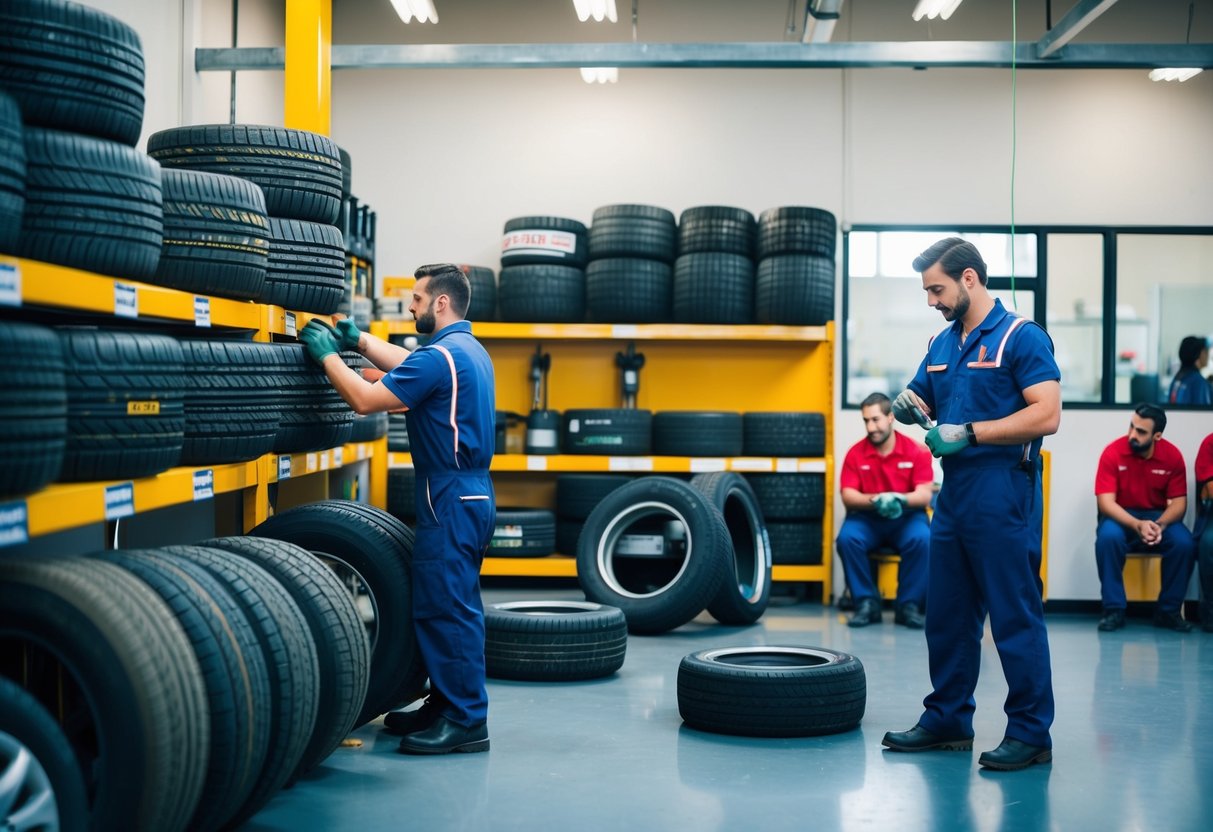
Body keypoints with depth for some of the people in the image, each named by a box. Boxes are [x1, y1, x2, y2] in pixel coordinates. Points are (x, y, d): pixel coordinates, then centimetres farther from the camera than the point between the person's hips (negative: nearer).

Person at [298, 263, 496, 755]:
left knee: (445, 609, -6)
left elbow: (366, 399, -19)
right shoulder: (467, 350, 14)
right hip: (471, 493, 10)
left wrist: (327, 355, -6)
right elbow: (409, 367, 31)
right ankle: (448, 706, 23)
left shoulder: (441, 355, -18)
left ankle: (465, 722, -3)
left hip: (450, 499, -10)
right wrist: (359, 341, 27)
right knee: (452, 607, 15)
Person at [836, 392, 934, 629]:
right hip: (867, 519, 1)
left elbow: (925, 494, -12)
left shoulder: (916, 451, -5)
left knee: (922, 539, -32)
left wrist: (900, 499, -33)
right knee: (847, 537, -30)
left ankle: (908, 605, -16)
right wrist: (875, 500, -28)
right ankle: (866, 603, -16)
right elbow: (848, 496, -8)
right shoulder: (856, 453, -3)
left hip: (906, 517, -1)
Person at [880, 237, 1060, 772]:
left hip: (1002, 497, -8)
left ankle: (1031, 733, 4)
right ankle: (947, 720, 23)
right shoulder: (942, 344, 14)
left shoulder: (1021, 337, -9)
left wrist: (968, 433, -21)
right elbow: (921, 403, 22)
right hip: (953, 495, 8)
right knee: (947, 616, 13)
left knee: (1015, 617, -3)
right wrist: (910, 407, -2)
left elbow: (1046, 415, -18)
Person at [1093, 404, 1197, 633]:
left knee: (1184, 543, -27)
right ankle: (1114, 610, -20)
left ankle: (1168, 611, -8)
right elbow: (1105, 501, -19)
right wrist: (1137, 525, -33)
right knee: (1108, 537, -35)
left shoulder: (1172, 456, -9)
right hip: (1120, 516, -2)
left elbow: (1178, 502, -7)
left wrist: (1160, 525, -29)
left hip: (1158, 516, 2)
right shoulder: (1113, 453, -16)